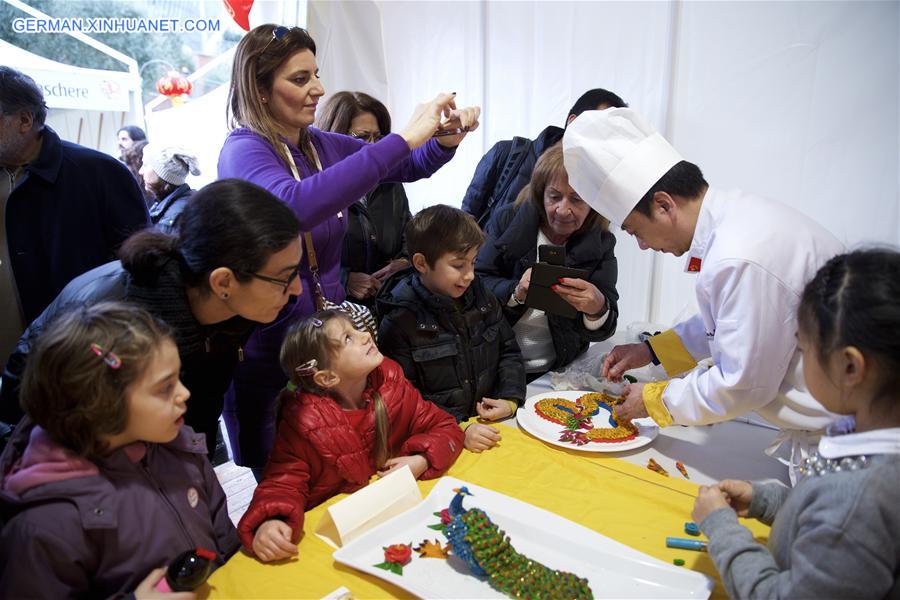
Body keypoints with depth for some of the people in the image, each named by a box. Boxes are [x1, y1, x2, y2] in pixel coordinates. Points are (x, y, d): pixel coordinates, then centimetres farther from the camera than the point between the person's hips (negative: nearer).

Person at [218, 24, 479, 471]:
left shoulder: (323, 145, 3)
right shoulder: (242, 149, -16)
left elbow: (411, 166, 13)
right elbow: (294, 205, -39)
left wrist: (445, 140, -10)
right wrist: (403, 137, -36)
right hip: (268, 355, -6)